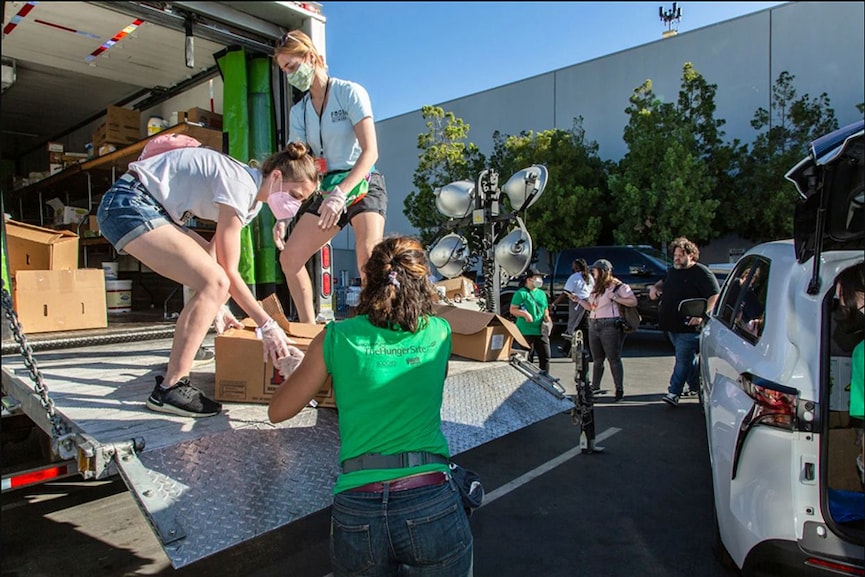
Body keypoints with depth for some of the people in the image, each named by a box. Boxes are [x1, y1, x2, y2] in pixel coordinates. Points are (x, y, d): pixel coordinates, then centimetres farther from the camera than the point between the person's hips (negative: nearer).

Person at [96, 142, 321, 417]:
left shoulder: (253, 195, 7)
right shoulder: (241, 186, -22)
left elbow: (217, 255, 8)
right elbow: (229, 271, -22)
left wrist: (217, 306, 4)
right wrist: (268, 326, -20)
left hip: (154, 209, 10)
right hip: (128, 205, -10)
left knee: (212, 277, 5)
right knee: (214, 281, -21)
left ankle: (177, 368, 12)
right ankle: (169, 389, -17)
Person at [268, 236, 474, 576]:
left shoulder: (336, 337, 0)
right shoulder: (439, 332, 4)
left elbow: (278, 412, 10)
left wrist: (316, 359, 25)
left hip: (356, 510, 1)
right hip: (430, 505, 0)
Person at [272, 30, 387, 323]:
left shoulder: (350, 92, -7)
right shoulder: (298, 112, 10)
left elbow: (370, 151, -18)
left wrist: (341, 194, -31)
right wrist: (283, 215, -6)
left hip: (362, 185, -6)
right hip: (327, 191, 6)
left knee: (368, 254, -31)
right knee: (289, 257, -1)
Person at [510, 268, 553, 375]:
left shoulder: (542, 294, 18)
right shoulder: (521, 293, -4)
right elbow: (512, 310, -7)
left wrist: (546, 316, 5)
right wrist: (524, 313, -23)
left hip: (541, 331, 6)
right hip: (526, 331, -6)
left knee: (545, 356, 6)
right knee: (527, 358, -1)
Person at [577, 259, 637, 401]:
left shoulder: (618, 286, -4)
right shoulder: (596, 288, 20)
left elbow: (633, 302, -11)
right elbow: (590, 307, 19)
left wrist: (615, 297, -16)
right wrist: (578, 300, 9)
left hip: (610, 325, -7)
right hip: (593, 326, 7)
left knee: (613, 358, -5)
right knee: (597, 359, 12)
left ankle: (619, 390, 0)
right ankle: (595, 387, 20)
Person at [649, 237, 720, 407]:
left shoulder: (701, 273, -12)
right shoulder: (672, 271, 13)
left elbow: (715, 296, -16)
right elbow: (663, 282, 33)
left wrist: (702, 315, -26)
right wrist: (655, 287, 9)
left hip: (689, 327, -8)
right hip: (672, 325, 8)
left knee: (683, 359, -6)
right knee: (688, 357, 19)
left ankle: (674, 392, -5)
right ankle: (696, 385, 33)